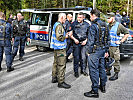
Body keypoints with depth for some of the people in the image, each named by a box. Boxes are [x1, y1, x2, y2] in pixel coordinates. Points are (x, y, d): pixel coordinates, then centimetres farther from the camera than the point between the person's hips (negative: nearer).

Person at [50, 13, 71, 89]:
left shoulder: (56, 24, 16)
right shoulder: (59, 25, -17)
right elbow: (59, 37, -24)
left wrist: (65, 35, 15)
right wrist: (67, 36, -10)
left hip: (56, 48, 11)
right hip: (60, 48, -11)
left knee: (56, 63, 19)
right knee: (61, 65, -8)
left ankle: (54, 78, 30)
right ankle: (61, 82, -4)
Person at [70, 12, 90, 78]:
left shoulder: (86, 24, 5)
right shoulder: (74, 24, 2)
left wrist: (86, 40, -3)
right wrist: (74, 39, -9)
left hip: (84, 43, 1)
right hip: (76, 43, -1)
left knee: (83, 57, 3)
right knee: (76, 58, 1)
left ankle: (83, 70, 20)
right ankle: (76, 71, 11)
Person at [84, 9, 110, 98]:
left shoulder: (94, 25, -15)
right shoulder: (105, 25, 11)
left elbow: (91, 40, -17)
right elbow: (108, 39, 15)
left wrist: (89, 52, -11)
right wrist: (106, 51, 19)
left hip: (95, 51, -9)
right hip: (103, 50, 9)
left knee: (94, 70, -3)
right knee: (101, 68, 19)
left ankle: (95, 91, 1)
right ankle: (103, 86, 32)